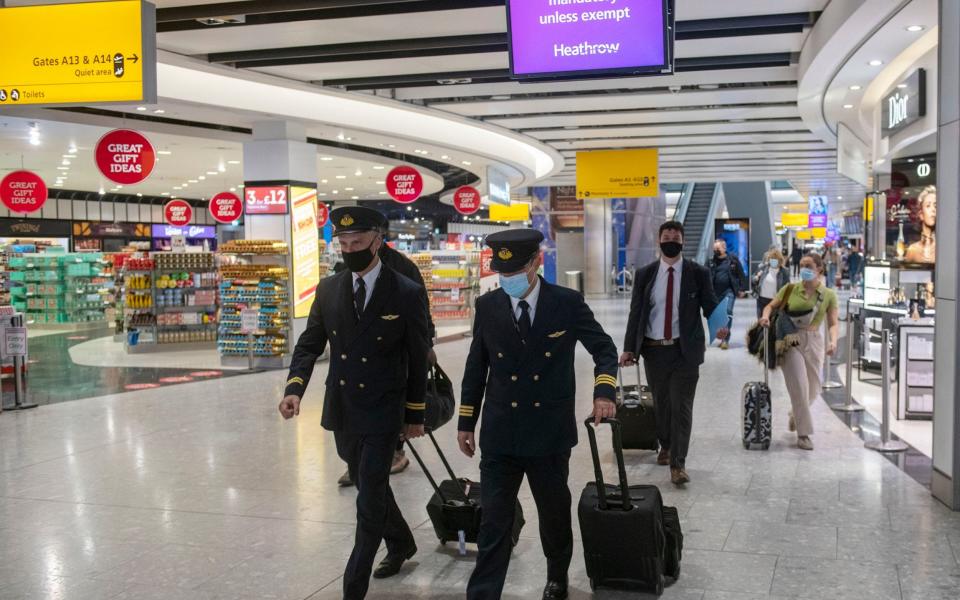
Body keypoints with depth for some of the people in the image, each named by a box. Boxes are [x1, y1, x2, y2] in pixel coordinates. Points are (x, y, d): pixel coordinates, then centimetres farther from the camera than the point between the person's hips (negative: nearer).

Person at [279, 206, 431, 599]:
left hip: (383, 414, -5)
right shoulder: (328, 290, 1)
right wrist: (295, 387, -13)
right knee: (369, 487, 21)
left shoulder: (406, 293, -10)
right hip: (342, 412, 5)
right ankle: (401, 544, 46)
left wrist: (415, 415, 0)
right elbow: (309, 345, 4)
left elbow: (418, 360, -4)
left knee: (370, 499, -5)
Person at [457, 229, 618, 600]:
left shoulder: (567, 303, -6)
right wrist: (466, 421, 9)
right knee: (494, 524, 0)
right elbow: (476, 367, 7)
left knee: (555, 514, 18)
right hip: (499, 435, 0)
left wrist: (604, 391, -15)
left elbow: (604, 348, 2)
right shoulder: (487, 306, -1)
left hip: (550, 434, 0)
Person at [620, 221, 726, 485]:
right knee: (661, 403, 14)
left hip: (685, 350, -2)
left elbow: (710, 305, -2)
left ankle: (678, 463, -1)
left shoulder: (698, 273, 0)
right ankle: (666, 446, 37)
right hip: (653, 350, 2)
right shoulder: (645, 275, 4)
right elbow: (635, 313, 4)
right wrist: (629, 348, -1)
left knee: (682, 406, -5)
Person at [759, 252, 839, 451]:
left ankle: (796, 415, 45)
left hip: (813, 342, 2)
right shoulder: (790, 289, 2)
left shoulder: (828, 295, 3)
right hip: (790, 340, -2)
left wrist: (833, 341, -19)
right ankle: (803, 433, 1)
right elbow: (771, 306, 7)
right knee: (799, 387, -10)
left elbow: (833, 323, -1)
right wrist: (766, 315, -15)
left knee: (813, 390, 13)